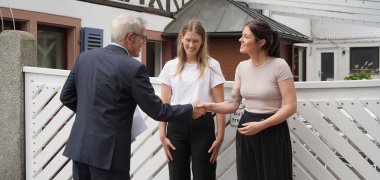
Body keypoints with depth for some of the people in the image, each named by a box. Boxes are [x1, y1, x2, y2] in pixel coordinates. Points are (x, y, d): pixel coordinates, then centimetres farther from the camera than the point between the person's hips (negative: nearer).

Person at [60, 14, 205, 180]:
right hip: (108, 153, -6)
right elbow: (156, 110, -8)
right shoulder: (133, 68, -13)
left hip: (79, 146, 7)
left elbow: (66, 96, 13)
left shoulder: (85, 57, 6)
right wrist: (190, 111, 5)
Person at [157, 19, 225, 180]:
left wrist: (220, 135, -5)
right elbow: (164, 103, 7)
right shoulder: (170, 66, 7)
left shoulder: (211, 65, 1)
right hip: (176, 126, 2)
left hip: (202, 125, -2)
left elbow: (219, 104, 1)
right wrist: (162, 134, 0)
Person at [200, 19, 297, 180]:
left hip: (272, 131, -6)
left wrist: (261, 126, -22)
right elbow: (233, 104, 7)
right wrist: (210, 107, -12)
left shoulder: (279, 66, -13)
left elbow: (290, 106, -15)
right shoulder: (242, 67, 6)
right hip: (246, 131, 6)